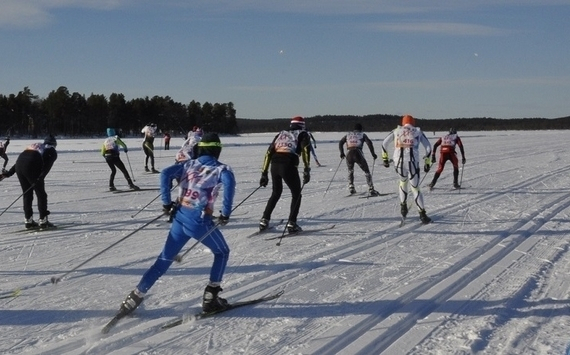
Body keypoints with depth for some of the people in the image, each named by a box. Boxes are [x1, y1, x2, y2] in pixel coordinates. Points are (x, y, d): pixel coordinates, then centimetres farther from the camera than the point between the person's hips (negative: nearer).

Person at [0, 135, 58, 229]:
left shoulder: (35, 145, 34)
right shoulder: (52, 152, 16)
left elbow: (20, 159, 28)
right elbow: (47, 165, -5)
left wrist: (9, 173, 25)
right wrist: (41, 177, -18)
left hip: (19, 167, 6)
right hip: (32, 168, -6)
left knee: (27, 194, 17)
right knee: (41, 194, 6)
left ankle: (28, 221, 20)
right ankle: (43, 221, 6)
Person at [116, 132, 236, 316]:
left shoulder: (189, 164, 14)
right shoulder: (221, 168, 2)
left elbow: (165, 174, 0)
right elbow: (229, 182, -21)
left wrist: (167, 202, 4)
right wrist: (226, 213, -15)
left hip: (180, 218, 4)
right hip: (200, 222, -4)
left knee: (164, 259, 15)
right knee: (222, 253, 20)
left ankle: (136, 296, 13)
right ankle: (210, 298, 15)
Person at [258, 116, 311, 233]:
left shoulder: (281, 134, 27)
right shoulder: (302, 134, 16)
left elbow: (269, 152, 19)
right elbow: (305, 150, -5)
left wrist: (264, 173, 20)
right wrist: (307, 170, -11)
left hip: (274, 165, 4)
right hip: (289, 165, -4)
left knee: (276, 193, 25)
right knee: (296, 194, 13)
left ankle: (264, 220, 21)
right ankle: (291, 223, 3)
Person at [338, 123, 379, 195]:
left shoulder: (348, 134, 25)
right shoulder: (362, 134, 17)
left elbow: (340, 142, 22)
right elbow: (369, 143, 2)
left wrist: (342, 153, 30)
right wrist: (373, 154, 3)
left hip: (349, 154, 3)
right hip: (358, 153, -3)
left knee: (350, 171, 29)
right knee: (366, 171, 9)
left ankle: (351, 188, 18)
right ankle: (371, 190, 0)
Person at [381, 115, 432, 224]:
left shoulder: (397, 130, 17)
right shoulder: (418, 131, 14)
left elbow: (384, 143, 16)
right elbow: (428, 147, 9)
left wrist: (385, 158, 22)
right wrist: (427, 162, 13)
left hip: (398, 161, 2)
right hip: (412, 162, -2)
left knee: (403, 182, 30)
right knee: (415, 188, 4)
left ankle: (403, 206, 24)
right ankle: (422, 215, -3)